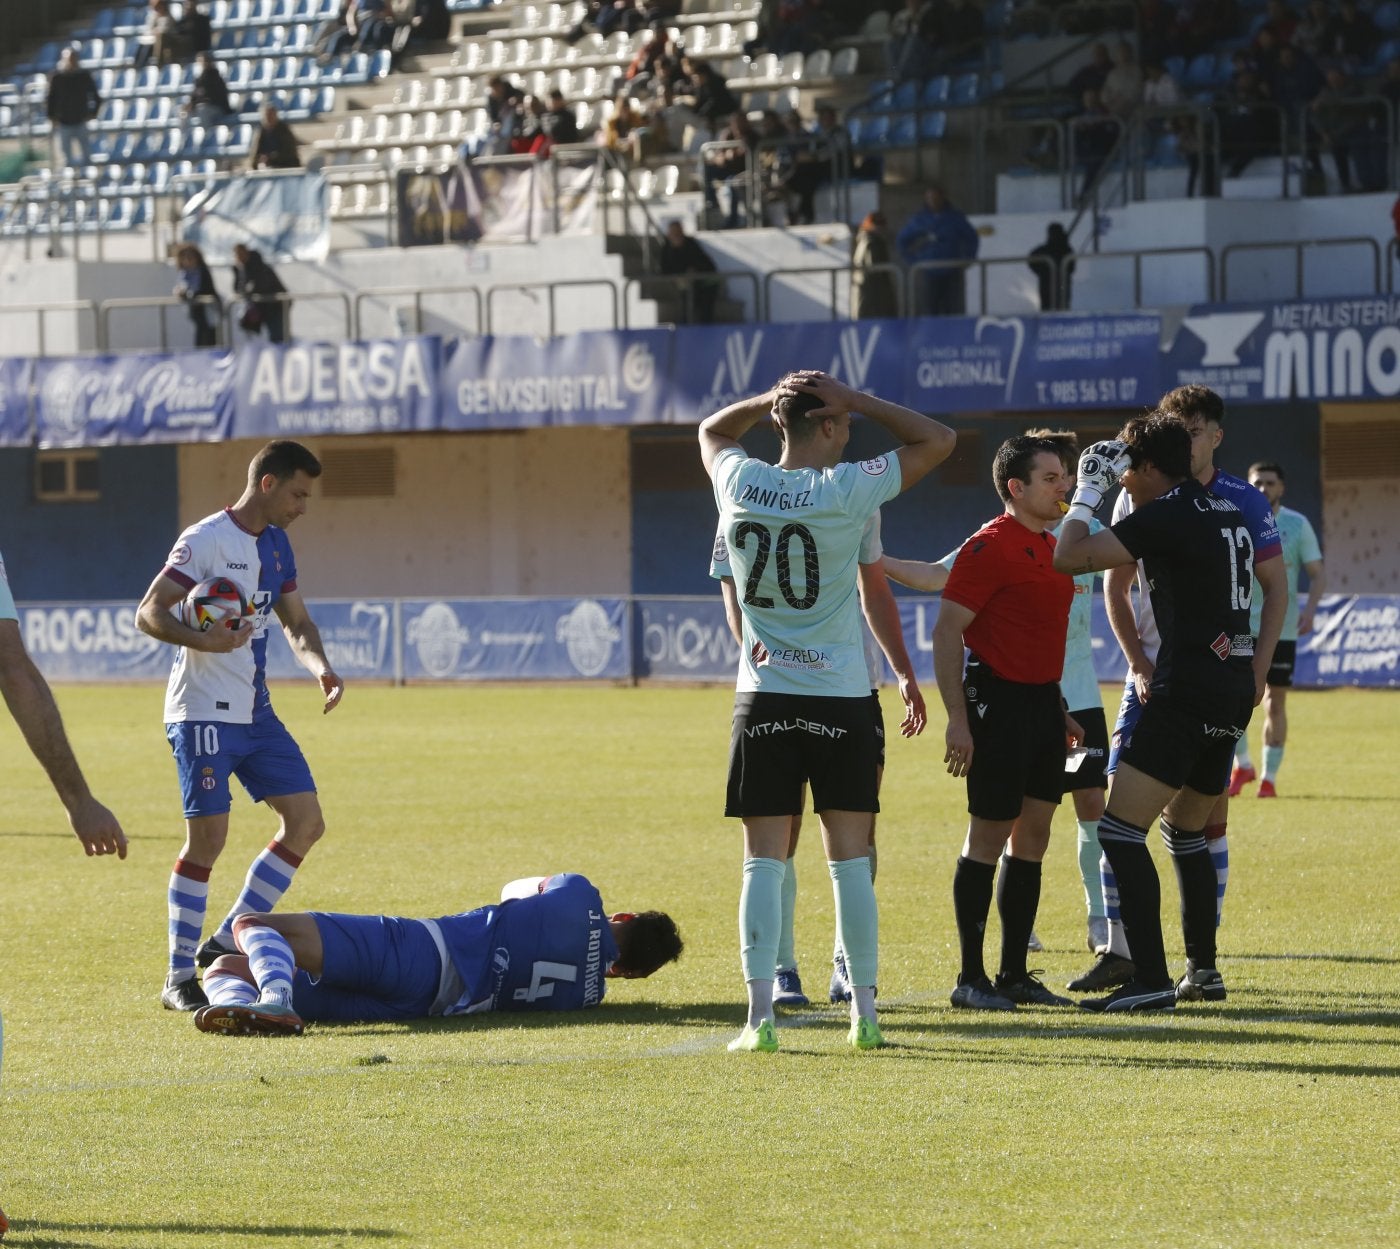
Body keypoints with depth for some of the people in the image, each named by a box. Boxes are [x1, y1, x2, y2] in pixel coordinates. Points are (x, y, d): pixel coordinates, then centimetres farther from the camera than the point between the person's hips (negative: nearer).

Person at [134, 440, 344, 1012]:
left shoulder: (276, 545, 13)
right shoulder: (206, 540, -12)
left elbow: (296, 621, 21)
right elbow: (148, 612, -16)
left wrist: (320, 668, 1)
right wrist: (202, 641, -34)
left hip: (256, 713, 8)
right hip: (203, 713, -8)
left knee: (306, 821, 2)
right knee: (207, 836, -10)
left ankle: (226, 942, 10)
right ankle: (178, 977, -1)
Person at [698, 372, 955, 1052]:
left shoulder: (739, 481, -1)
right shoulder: (848, 491, -10)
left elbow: (712, 430, 23)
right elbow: (938, 440, 0)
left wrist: (772, 399, 9)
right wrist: (855, 400, -3)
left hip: (763, 699, 2)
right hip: (839, 698, -2)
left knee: (763, 860, 2)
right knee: (849, 860, 5)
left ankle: (759, 1014, -5)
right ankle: (864, 1013, 7)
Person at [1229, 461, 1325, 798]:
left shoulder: (1297, 525, 1)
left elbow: (1317, 572, 2)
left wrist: (1311, 607, -14)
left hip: (1281, 628, -1)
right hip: (1240, 627, 1)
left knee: (1275, 703, 2)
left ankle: (1269, 778, 10)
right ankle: (1242, 765, 9)